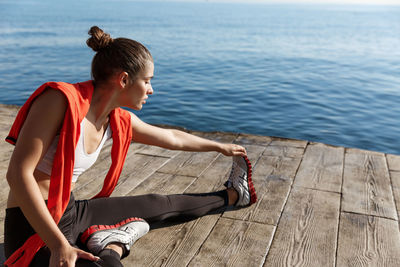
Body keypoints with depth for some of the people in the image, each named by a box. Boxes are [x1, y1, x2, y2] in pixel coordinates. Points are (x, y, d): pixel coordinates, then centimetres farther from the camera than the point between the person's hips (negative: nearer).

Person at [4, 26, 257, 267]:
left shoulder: (118, 121, 1)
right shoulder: (60, 99, -23)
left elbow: (173, 138, 16)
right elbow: (19, 173, -26)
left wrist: (221, 147, 29)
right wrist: (59, 246, -30)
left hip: (72, 212, 8)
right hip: (34, 228, -7)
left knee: (163, 204, 14)